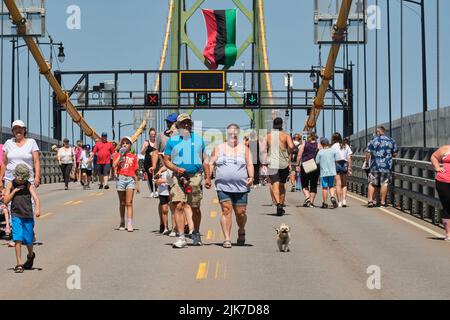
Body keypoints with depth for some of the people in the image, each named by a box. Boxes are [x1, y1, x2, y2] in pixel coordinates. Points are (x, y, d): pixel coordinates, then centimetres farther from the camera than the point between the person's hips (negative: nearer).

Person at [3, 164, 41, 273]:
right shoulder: (10, 185, 2)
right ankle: (19, 264, -6)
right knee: (18, 239, -11)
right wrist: (14, 191, -12)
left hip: (28, 216, 0)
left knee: (28, 241, 7)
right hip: (16, 216, 0)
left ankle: (31, 255, 39)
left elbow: (36, 198, -15)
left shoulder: (28, 185, -3)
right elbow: (6, 201, -1)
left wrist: (37, 209, -32)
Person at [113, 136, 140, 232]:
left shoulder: (133, 157, 8)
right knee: (122, 203, 10)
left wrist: (137, 184, 9)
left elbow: (135, 172, 10)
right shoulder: (119, 155, 8)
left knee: (129, 203, -9)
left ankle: (130, 224, -14)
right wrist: (121, 154, -10)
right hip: (121, 179, 1)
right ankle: (122, 223, 21)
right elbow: (114, 165, -11)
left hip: (130, 179, -1)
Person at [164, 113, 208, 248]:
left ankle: (196, 234, 29)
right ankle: (181, 237, -12)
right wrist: (176, 169, -11)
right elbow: (166, 160, 7)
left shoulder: (199, 140, 11)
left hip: (195, 176, 1)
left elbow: (204, 160, 13)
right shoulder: (172, 141, 8)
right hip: (179, 177, -1)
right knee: (179, 206, -12)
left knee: (195, 208, 9)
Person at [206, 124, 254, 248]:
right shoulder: (219, 148, 11)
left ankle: (241, 231, 31)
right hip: (223, 186, 0)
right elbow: (211, 164, 10)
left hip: (241, 187, 0)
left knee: (241, 213, 2)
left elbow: (250, 164, 3)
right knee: (226, 211, -10)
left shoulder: (244, 148, 10)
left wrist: (251, 177, -13)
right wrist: (208, 178, -1)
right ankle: (227, 239, -8)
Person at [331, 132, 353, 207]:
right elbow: (349, 158, 5)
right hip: (345, 164, 3)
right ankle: (344, 200, 0)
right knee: (344, 184, 12)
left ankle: (339, 202, -3)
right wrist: (349, 168, 7)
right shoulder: (346, 146, 10)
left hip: (337, 164, -3)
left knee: (338, 184, -1)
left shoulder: (333, 146, -1)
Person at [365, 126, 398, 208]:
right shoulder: (391, 141, 5)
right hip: (387, 167, 1)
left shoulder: (373, 140, 0)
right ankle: (383, 202, 5)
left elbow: (368, 153, -4)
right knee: (384, 184, 5)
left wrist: (367, 162, 9)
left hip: (375, 166, -1)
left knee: (372, 183, 8)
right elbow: (395, 154, 7)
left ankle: (370, 200, 0)